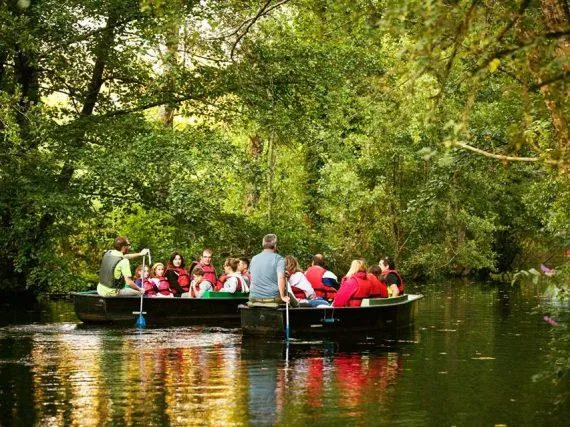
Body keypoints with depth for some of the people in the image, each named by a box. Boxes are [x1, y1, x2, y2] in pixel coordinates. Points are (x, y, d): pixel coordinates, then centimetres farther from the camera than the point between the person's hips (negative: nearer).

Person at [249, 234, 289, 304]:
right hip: (272, 298, -5)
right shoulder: (278, 259, -5)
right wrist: (282, 296, -9)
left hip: (254, 298, 5)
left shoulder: (254, 259, 13)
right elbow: (280, 279, -17)